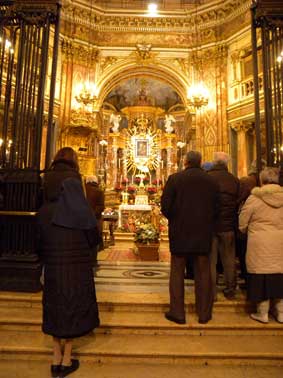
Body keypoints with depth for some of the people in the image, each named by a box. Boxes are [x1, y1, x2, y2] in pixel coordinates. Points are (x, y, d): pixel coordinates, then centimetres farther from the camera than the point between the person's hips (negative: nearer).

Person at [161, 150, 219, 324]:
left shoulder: (175, 178, -9)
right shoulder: (212, 181, 0)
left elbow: (165, 206, -11)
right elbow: (216, 209, 3)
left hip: (180, 232, -2)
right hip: (204, 234, 3)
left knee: (177, 272, 11)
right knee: (203, 273, 14)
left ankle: (177, 312, 19)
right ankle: (204, 313, 26)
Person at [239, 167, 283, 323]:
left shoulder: (254, 198, -8)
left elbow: (242, 224, -2)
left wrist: (249, 232, 18)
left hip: (260, 244, -4)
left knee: (262, 277, 6)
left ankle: (262, 313, 18)